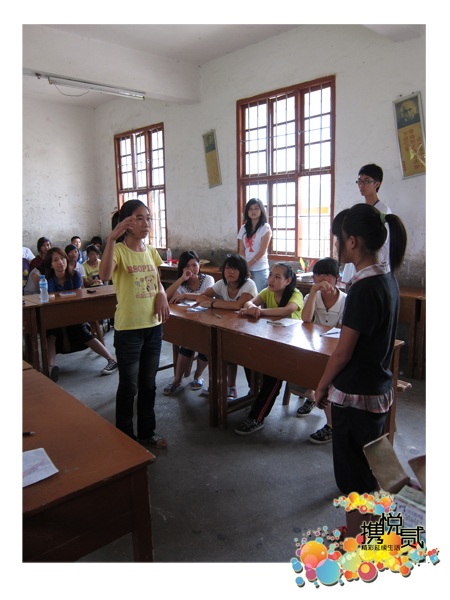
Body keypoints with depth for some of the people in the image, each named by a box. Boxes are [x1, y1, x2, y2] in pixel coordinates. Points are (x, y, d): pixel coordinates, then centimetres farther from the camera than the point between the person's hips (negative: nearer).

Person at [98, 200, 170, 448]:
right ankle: (125, 436, 26)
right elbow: (105, 275, -34)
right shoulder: (119, 250, -13)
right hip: (128, 328, -6)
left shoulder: (149, 251, 7)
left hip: (153, 325, 6)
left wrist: (162, 294, -2)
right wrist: (112, 238, -44)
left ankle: (147, 431, 35)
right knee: (128, 386, 6)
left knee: (148, 383, 18)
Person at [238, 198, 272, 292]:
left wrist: (247, 265, -7)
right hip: (246, 269, 4)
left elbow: (262, 251, -7)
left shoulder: (265, 227, -2)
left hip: (260, 270, -4)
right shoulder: (243, 228, 11)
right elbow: (241, 251, 9)